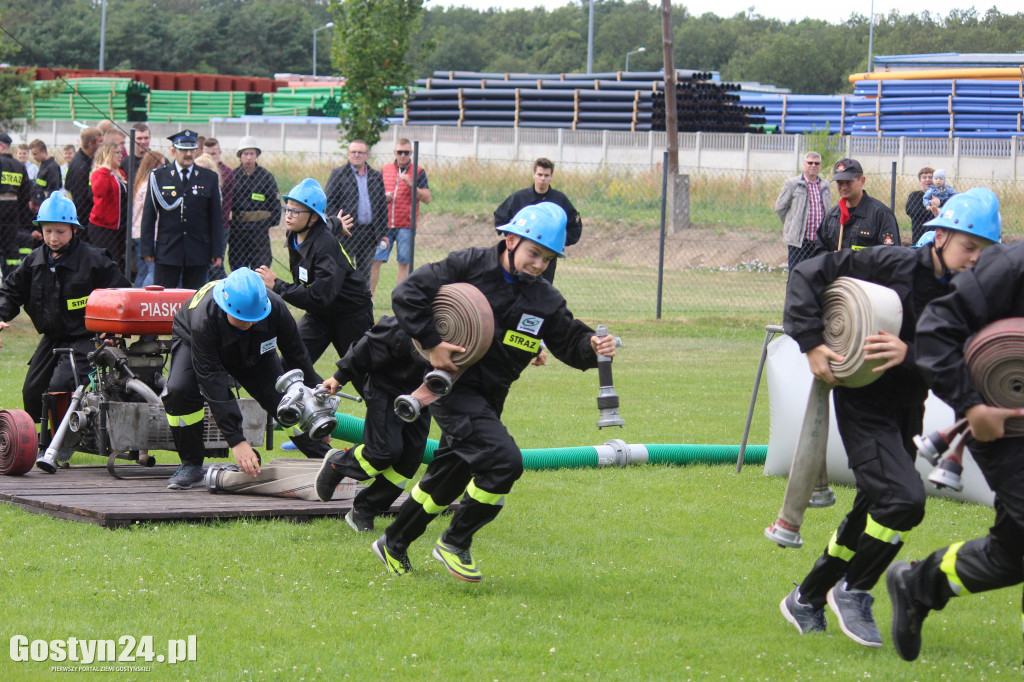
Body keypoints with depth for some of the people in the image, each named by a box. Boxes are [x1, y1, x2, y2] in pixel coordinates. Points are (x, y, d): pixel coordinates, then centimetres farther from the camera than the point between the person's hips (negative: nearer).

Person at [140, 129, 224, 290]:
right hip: (166, 251, -1)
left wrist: (217, 252, 3)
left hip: (198, 252, 1)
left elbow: (216, 218, 7)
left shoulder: (209, 178, 7)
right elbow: (148, 216, 4)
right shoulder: (158, 176, 4)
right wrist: (147, 249, -1)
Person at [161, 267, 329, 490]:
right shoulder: (205, 319, -43)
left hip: (253, 352, 3)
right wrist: (236, 441, -44)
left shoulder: (275, 307, -33)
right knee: (179, 390, -31)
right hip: (192, 342, -3)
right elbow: (212, 384, -41)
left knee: (284, 400, -14)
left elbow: (297, 358, -16)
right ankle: (191, 465, -12)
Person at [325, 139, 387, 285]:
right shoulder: (338, 174, 3)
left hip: (370, 233, 4)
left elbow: (383, 205, 15)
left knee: (365, 273, 7)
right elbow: (328, 202, 0)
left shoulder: (376, 176, 13)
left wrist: (383, 232, 9)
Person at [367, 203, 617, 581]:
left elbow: (569, 341, 7)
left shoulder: (545, 301, 3)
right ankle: (454, 543, -5)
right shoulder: (469, 266, -11)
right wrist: (432, 343, -18)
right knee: (503, 461, -22)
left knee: (447, 480, 17)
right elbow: (406, 294, -11)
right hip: (453, 389, -7)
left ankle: (393, 545, 38)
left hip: (487, 399, 7)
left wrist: (592, 346, -16)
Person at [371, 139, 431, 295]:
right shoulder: (385, 170, 13)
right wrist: (383, 197, -1)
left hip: (406, 225, -2)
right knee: (375, 260, -3)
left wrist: (412, 185, -16)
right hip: (384, 224, 2)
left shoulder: (418, 172, 4)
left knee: (404, 264, -1)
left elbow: (427, 198, -3)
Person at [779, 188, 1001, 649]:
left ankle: (806, 600, 33)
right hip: (863, 402, -7)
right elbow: (807, 276, -9)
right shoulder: (890, 266, -14)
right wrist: (811, 343, -17)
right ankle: (852, 592, -1)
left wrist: (910, 354, -29)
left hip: (906, 411, 7)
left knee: (871, 512, 16)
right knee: (904, 499, -21)